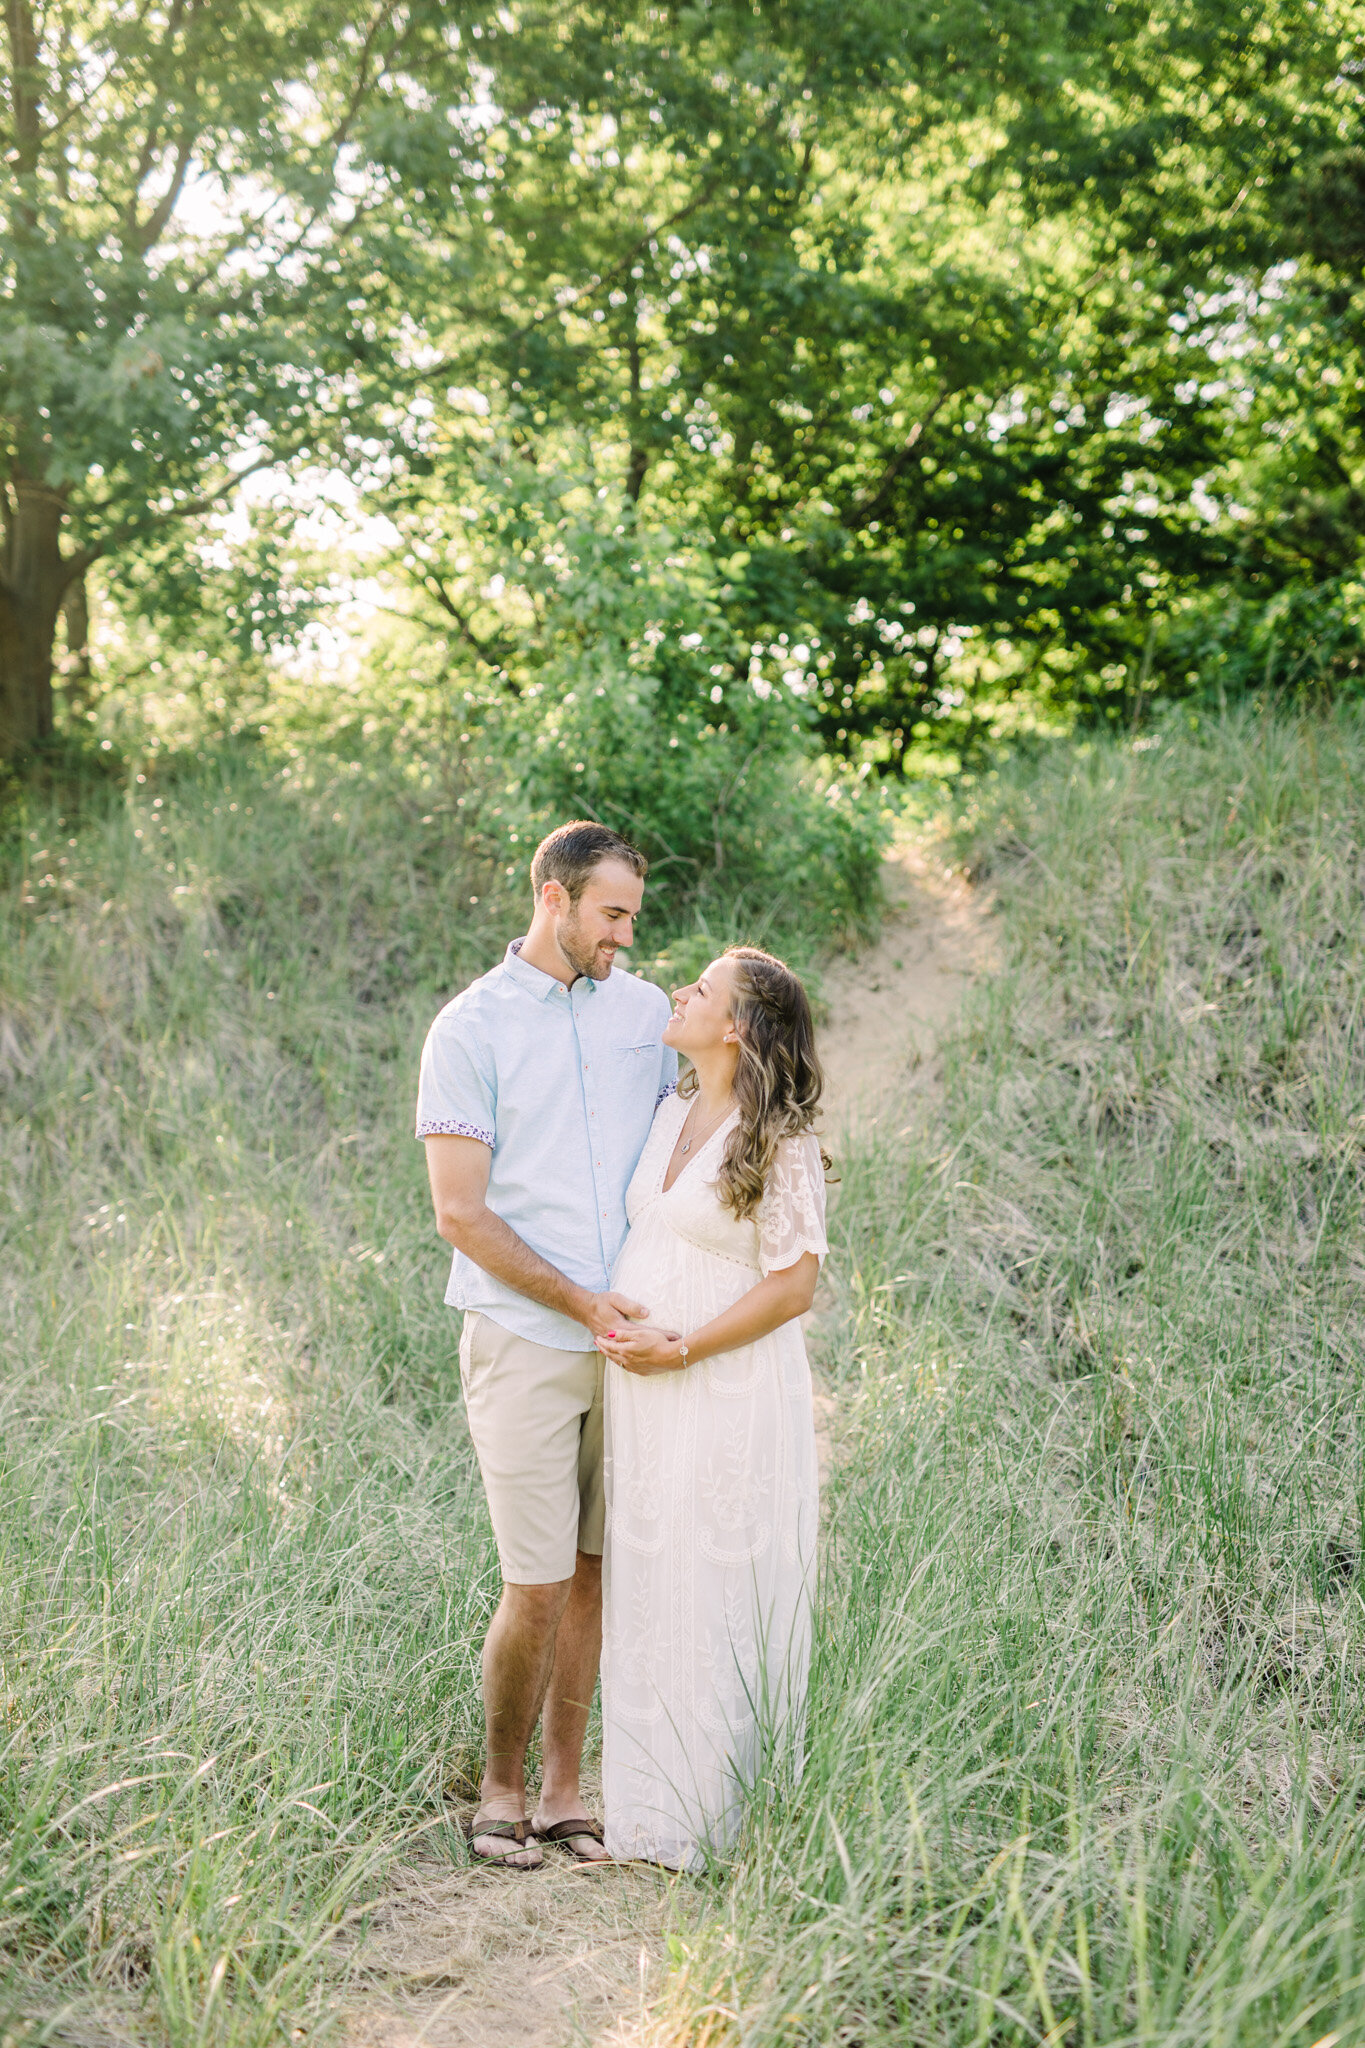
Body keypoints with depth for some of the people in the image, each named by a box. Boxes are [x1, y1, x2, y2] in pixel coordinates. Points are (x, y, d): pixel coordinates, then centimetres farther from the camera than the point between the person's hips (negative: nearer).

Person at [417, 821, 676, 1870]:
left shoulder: (646, 1009, 9)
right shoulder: (470, 1029, -5)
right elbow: (461, 1213, -9)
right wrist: (581, 1302, -14)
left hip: (630, 1341, 4)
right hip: (524, 1344, -4)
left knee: (595, 1571, 9)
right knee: (536, 1589, -3)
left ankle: (565, 1785, 23)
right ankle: (502, 1784, 19)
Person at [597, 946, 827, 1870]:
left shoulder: (780, 1141, -13)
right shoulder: (669, 1113, 9)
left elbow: (793, 1284, -14)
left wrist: (682, 1349, -16)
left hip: (728, 1395, -7)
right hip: (643, 1395, 8)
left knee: (721, 1603, 1)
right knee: (647, 1593, 13)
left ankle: (719, 1822, 14)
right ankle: (651, 1811, 25)